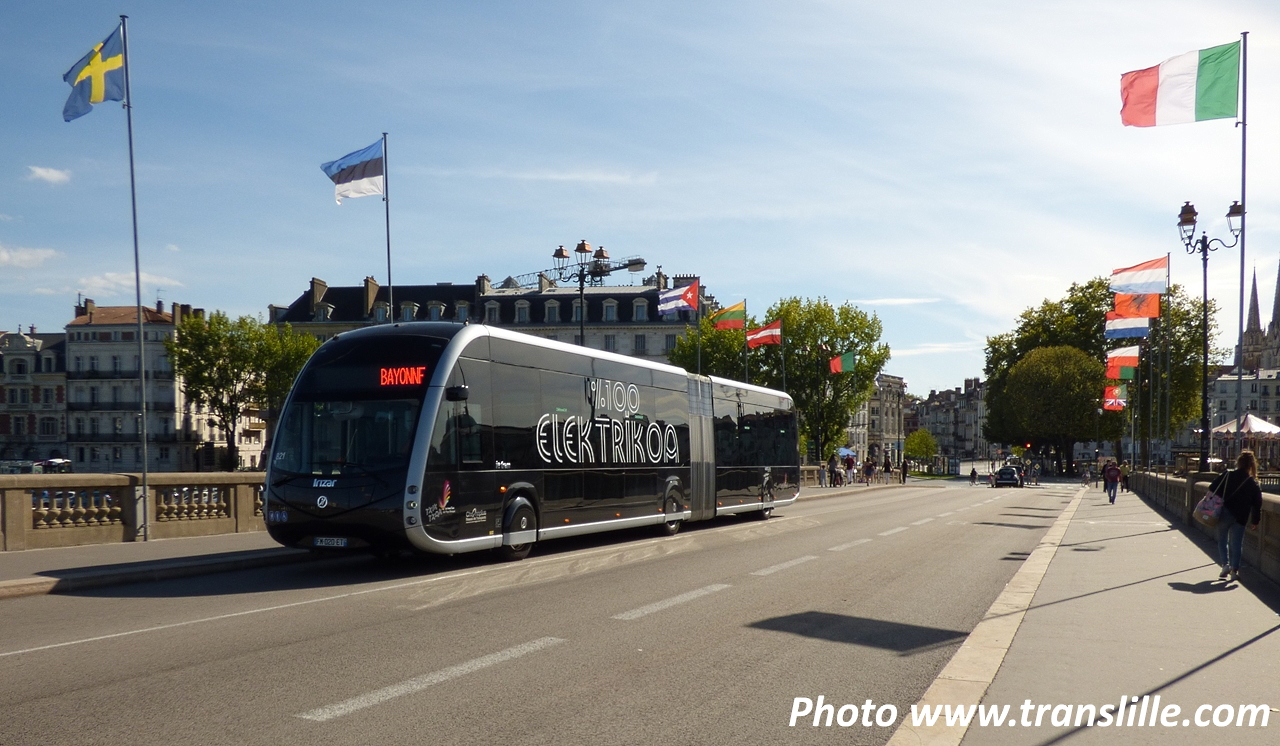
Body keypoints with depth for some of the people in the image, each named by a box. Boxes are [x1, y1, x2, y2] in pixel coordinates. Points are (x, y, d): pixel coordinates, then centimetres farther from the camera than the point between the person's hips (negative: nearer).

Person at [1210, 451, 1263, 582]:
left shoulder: (1227, 475, -4)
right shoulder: (1254, 484, 1)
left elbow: (1213, 490, -5)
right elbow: (1257, 504, 3)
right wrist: (1255, 522, 10)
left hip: (1224, 514, -1)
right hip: (1240, 518, 1)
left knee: (1222, 540, 13)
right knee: (1236, 543, 8)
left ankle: (1225, 564, -2)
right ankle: (1234, 570, 6)